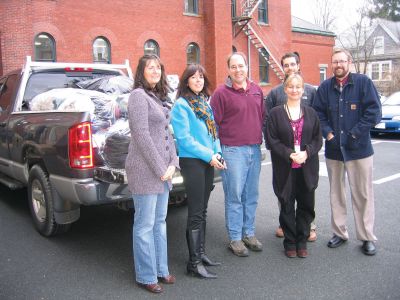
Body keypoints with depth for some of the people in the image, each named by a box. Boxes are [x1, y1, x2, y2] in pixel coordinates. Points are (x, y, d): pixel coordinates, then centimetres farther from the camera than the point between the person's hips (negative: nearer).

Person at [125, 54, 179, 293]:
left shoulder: (159, 98, 16)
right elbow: (142, 136, -16)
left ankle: (161, 269, 27)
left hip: (163, 169, 8)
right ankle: (146, 276, 14)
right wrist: (160, 169, -14)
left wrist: (173, 163, 3)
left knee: (160, 221, 15)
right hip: (145, 170, -8)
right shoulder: (139, 95, -9)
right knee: (145, 224, 2)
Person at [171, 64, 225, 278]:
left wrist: (217, 152, 0)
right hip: (192, 162, -7)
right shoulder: (181, 105, -8)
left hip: (209, 162, 7)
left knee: (202, 211, 14)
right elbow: (184, 138, -15)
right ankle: (194, 263, 4)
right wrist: (208, 155, -15)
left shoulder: (206, 103, 14)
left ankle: (201, 252, 26)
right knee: (195, 213, -4)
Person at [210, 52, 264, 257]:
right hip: (233, 151, -5)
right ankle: (235, 238, 12)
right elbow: (214, 123, -5)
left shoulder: (256, 90, 12)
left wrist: (259, 140, 14)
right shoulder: (221, 93, -5)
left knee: (251, 196, 12)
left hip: (254, 149, 6)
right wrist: (217, 150, -8)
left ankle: (249, 233, 26)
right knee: (234, 196, 0)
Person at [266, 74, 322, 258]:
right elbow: (271, 140, -5)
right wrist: (289, 154, -16)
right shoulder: (275, 113, 1)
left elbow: (318, 139, 6)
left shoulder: (311, 113, 8)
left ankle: (302, 241, 22)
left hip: (307, 168, 2)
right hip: (285, 169, -2)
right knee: (287, 206, 5)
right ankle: (290, 242, 20)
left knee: (306, 205, 7)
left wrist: (306, 153, -13)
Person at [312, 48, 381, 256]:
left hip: (359, 149, -3)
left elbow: (374, 112, -8)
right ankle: (339, 232, 26)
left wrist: (355, 134, -15)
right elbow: (318, 114, 6)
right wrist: (328, 134, -9)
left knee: (362, 194, 3)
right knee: (336, 193, 12)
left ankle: (367, 237, 15)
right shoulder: (325, 87, 6)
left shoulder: (363, 82, -3)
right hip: (333, 149, 4)